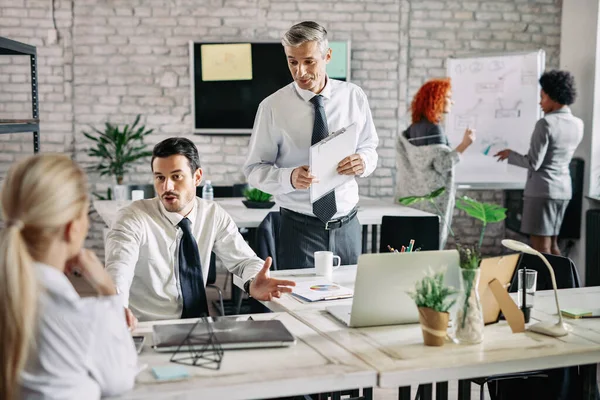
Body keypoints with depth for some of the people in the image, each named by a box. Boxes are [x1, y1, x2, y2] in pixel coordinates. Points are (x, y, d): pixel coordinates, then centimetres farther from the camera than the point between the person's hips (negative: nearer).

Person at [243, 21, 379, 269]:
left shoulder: (354, 97, 0)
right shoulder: (272, 107, -7)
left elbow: (369, 148, 9)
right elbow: (254, 169, -5)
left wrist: (363, 161, -14)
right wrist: (289, 178, -24)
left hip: (347, 225, 3)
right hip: (299, 228, -2)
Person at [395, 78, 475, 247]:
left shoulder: (413, 128, 11)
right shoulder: (433, 129, -14)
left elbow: (401, 165, 14)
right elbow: (443, 164, -18)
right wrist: (464, 144, -19)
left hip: (414, 197, 9)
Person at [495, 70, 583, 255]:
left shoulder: (546, 123, -15)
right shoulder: (578, 124, 8)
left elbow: (533, 163, -15)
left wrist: (510, 154, 0)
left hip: (542, 189, -8)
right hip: (563, 189, 8)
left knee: (541, 249, -4)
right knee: (552, 245, 17)